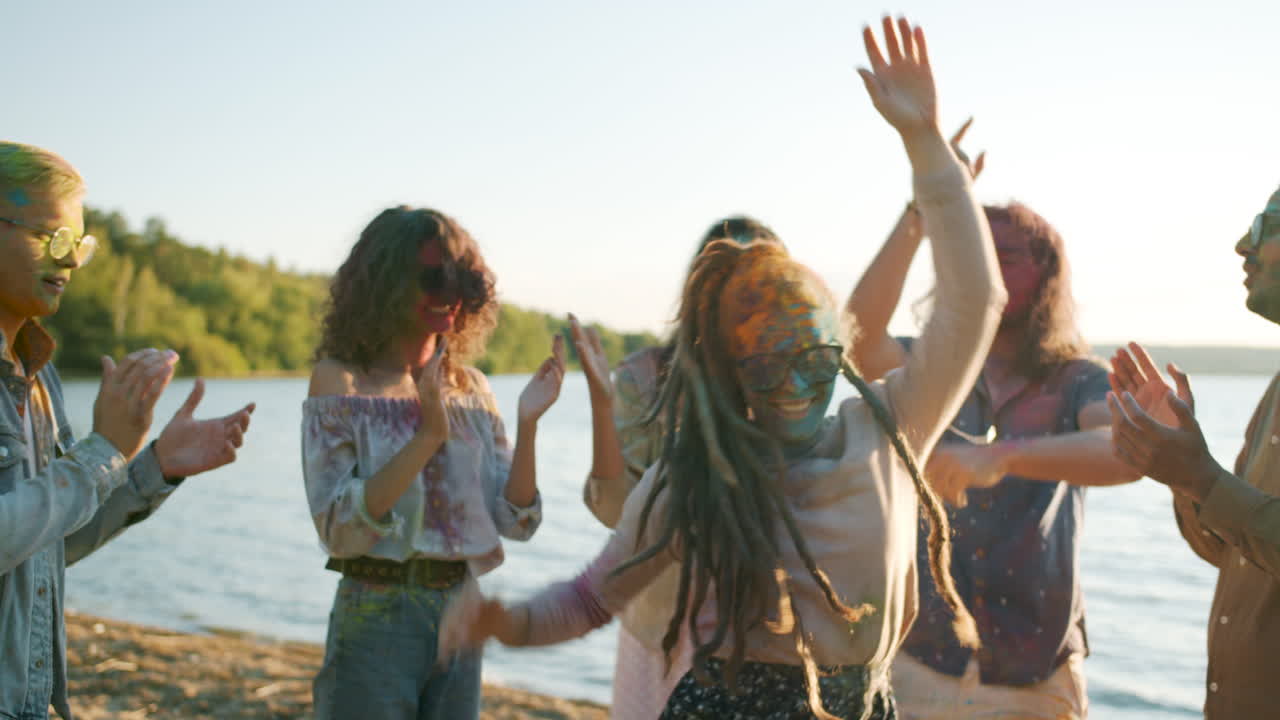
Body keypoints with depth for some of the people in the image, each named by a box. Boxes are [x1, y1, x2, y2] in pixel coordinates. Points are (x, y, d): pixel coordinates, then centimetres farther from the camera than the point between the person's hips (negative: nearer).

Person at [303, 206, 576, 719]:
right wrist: (427, 436, -25)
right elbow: (338, 529, -18)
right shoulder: (340, 381, -8)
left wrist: (528, 425, -11)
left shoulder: (470, 387, 5)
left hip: (461, 615, 5)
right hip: (376, 615, -4)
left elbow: (516, 521, 2)